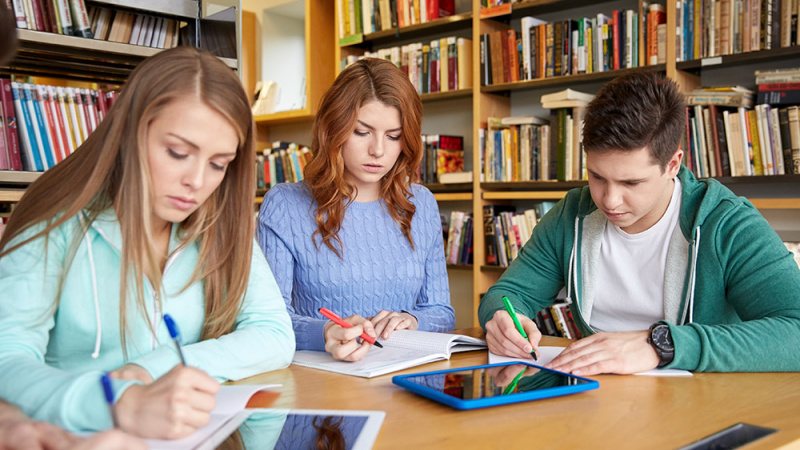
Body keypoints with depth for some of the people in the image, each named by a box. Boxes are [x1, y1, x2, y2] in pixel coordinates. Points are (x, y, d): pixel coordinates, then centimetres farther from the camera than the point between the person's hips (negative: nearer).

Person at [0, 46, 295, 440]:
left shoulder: (221, 229, 0)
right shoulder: (57, 229, -10)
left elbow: (276, 336, -5)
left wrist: (151, 369, -18)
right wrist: (124, 405, -39)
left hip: (192, 434, 3)